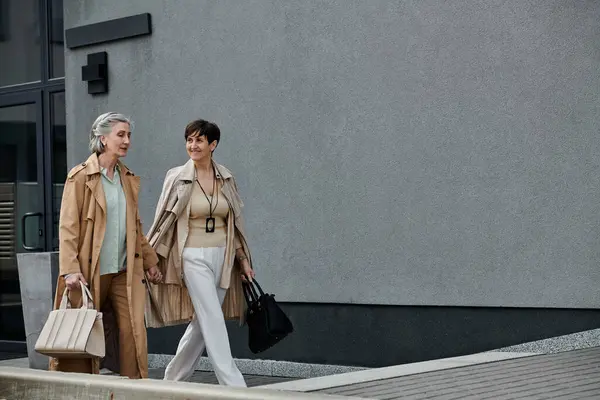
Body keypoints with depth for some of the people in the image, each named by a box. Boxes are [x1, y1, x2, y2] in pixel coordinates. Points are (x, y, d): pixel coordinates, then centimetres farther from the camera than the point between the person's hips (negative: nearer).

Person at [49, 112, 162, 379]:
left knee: (134, 331, -5)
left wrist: (149, 261, 20)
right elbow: (68, 226, -10)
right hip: (91, 271, -5)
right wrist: (70, 270, -19)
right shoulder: (80, 177, -5)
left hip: (125, 271, 5)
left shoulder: (128, 179, 13)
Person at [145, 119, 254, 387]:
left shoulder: (226, 178, 6)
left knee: (202, 321, 11)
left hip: (222, 257, 5)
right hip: (194, 257, -5)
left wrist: (243, 258, 11)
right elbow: (163, 221, -1)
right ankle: (234, 386, -9)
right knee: (214, 320, -10)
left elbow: (234, 222, 12)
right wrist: (152, 259, -4)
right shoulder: (177, 178, -5)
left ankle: (174, 376, 28)